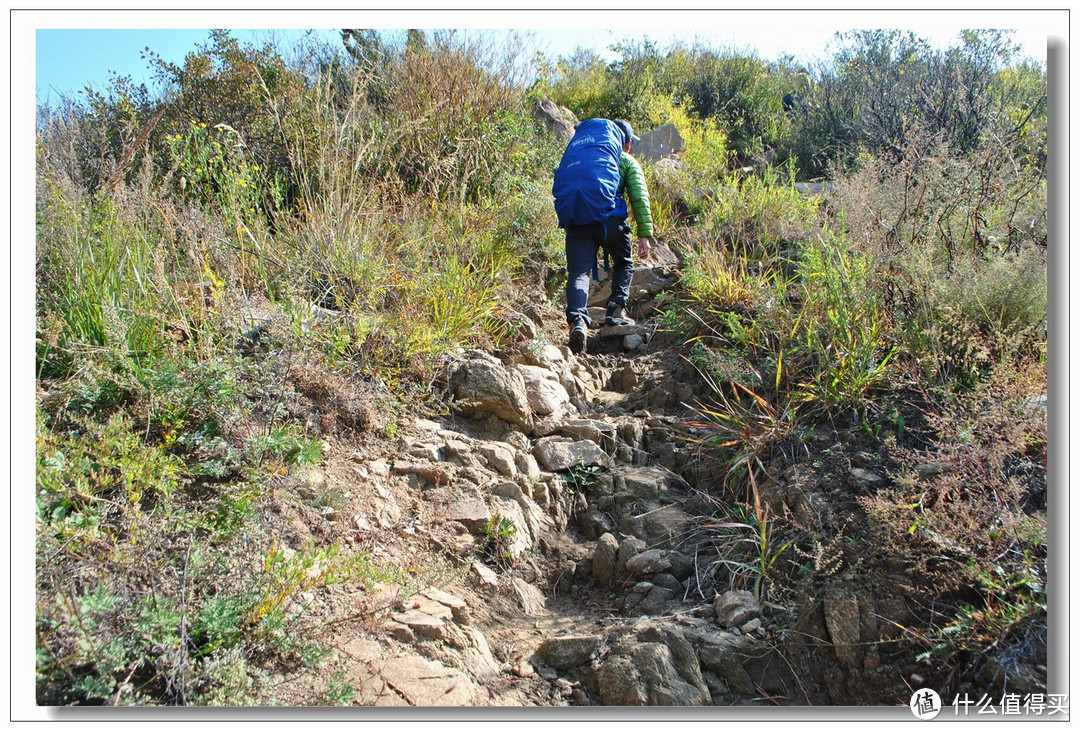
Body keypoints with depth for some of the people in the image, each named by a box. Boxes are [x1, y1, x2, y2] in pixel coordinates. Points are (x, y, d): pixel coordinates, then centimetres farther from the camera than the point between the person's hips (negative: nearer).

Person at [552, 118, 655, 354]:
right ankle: (617, 310, 5)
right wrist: (645, 234, 2)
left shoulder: (578, 149, 32)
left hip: (572, 217, 3)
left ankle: (577, 320, -27)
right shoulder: (627, 162, 18)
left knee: (578, 273, -3)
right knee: (623, 264, 20)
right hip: (606, 214, -2)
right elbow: (639, 198, 6)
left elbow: (562, 181, 24)